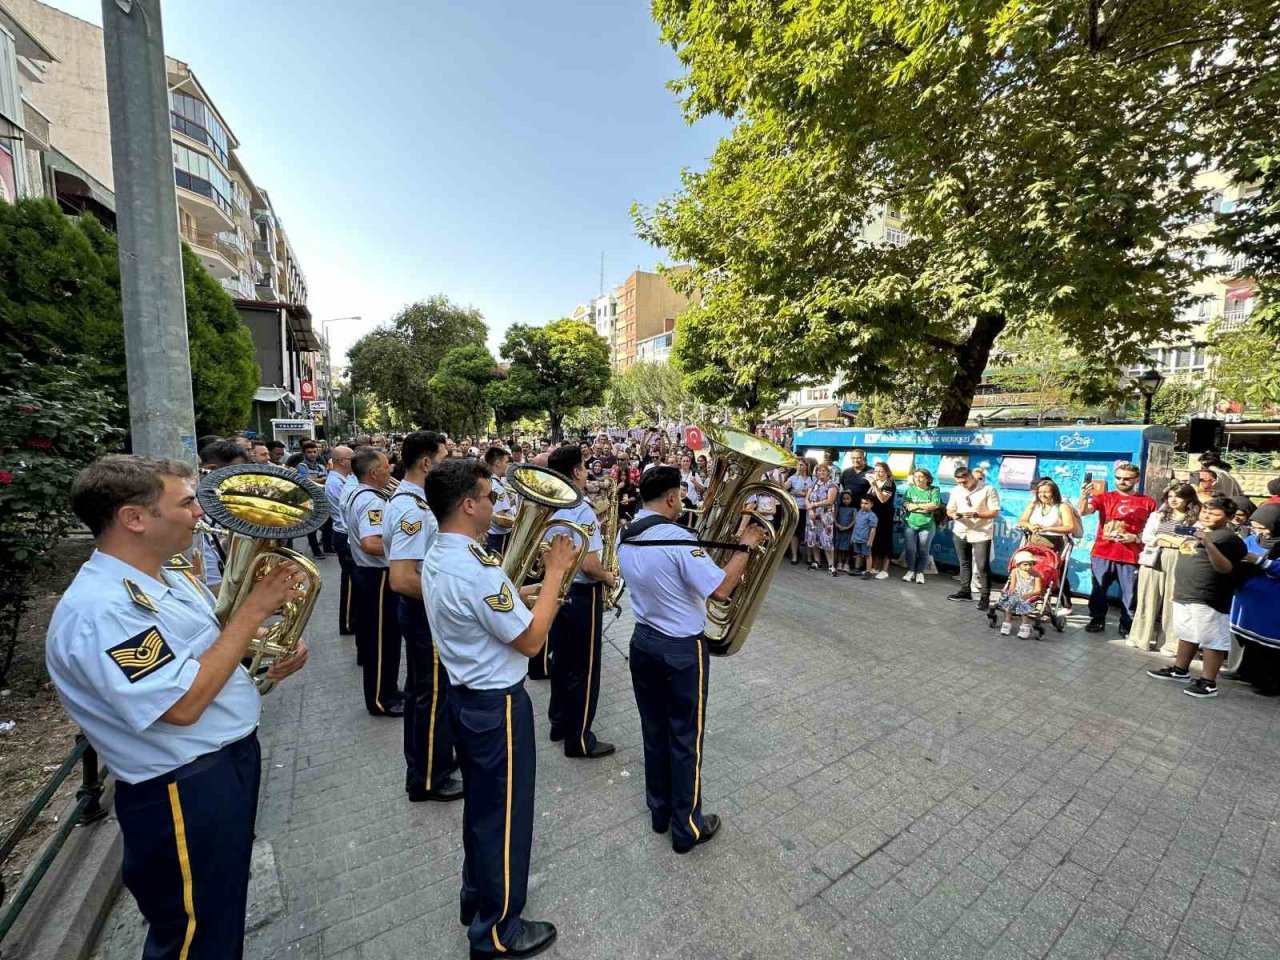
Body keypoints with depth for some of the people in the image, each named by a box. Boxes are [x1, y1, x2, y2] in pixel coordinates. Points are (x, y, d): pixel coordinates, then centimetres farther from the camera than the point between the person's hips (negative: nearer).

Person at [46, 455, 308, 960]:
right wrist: (254, 608, -25)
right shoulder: (97, 610, -27)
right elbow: (183, 705, -29)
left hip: (233, 757, 8)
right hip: (184, 793, -8)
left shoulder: (171, 574, 1)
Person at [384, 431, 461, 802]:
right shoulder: (413, 509, -26)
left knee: (421, 689, 22)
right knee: (434, 693, 6)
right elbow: (401, 579, -32)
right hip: (427, 612, -10)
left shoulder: (405, 499, 7)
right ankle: (429, 779, 24)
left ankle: (423, 762, 40)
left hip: (423, 610, 10)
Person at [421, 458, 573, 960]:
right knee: (505, 814, 12)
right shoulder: (477, 570, -31)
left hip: (465, 695, 9)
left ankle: (475, 895, 48)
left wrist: (533, 603, 5)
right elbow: (530, 641, -23)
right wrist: (555, 573, -18)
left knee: (481, 803, 27)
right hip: (497, 704, -9)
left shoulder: (437, 557, 1)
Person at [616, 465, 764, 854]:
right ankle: (687, 827, 29)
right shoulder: (678, 539, -25)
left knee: (654, 731, 21)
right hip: (681, 650, -7)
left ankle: (659, 811, 40)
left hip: (643, 642, 7)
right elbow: (721, 590, -27)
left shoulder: (625, 538, 0)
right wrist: (746, 546, -16)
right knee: (685, 738, 11)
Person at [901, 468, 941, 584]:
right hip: (910, 524, 1)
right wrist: (926, 508, -12)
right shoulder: (910, 489, 3)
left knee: (923, 551, 5)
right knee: (911, 549, 3)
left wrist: (916, 506, -11)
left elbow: (935, 505, -13)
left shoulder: (934, 490, 0)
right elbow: (906, 505, -8)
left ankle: (920, 572, 18)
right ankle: (910, 571, 18)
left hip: (927, 525, -1)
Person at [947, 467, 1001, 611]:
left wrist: (976, 514, -25)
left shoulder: (988, 490, -10)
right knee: (964, 563, 14)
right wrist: (954, 515, -13)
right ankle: (965, 591, 25)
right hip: (961, 533, 5)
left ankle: (985, 596, 4)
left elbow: (994, 512, -11)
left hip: (981, 534, -5)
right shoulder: (956, 490, 5)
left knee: (982, 566, -6)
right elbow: (949, 510, 10)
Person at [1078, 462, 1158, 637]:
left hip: (1130, 557, 0)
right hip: (1102, 555, 0)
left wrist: (1135, 537, -8)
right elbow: (1083, 512, -12)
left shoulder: (1148, 503, 6)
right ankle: (1097, 620, 22)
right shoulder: (1104, 497, 4)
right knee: (1098, 590, 8)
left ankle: (1127, 626, 19)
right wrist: (1084, 496, -30)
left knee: (1130, 594, 5)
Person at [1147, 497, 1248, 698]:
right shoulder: (1195, 530, 12)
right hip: (1184, 594, 8)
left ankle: (1208, 682, 6)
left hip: (1208, 599, -8)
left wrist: (1208, 544, -34)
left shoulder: (1229, 538, -12)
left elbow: (1225, 568, -23)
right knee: (1186, 634, 18)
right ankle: (1180, 670, 29)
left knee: (1211, 640, -1)